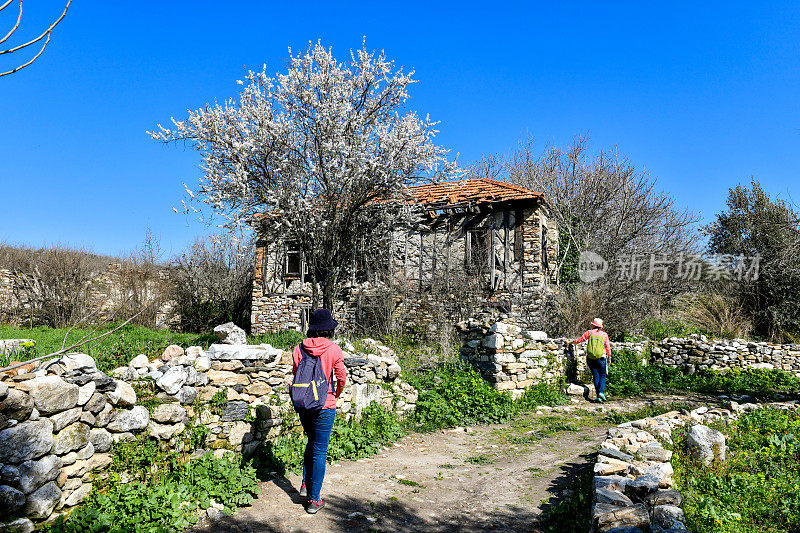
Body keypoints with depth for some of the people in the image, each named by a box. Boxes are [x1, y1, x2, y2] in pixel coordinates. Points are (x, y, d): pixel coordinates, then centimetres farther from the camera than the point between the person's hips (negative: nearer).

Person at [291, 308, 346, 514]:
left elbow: (295, 373, 4)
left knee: (312, 443, 26)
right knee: (320, 452, 6)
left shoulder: (299, 348, -3)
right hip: (324, 406, -4)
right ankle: (314, 500, 13)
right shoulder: (333, 349, -12)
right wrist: (336, 395, 13)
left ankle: (305, 484, 26)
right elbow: (342, 378, -6)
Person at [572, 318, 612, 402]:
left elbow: (580, 339, 5)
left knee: (595, 376, 7)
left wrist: (573, 342, 24)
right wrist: (609, 358, 14)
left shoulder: (589, 332, 1)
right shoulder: (604, 334, 2)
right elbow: (608, 347, 5)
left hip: (590, 358, 1)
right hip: (601, 358, -1)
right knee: (602, 376, 9)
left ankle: (598, 395, 1)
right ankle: (601, 392, -12)